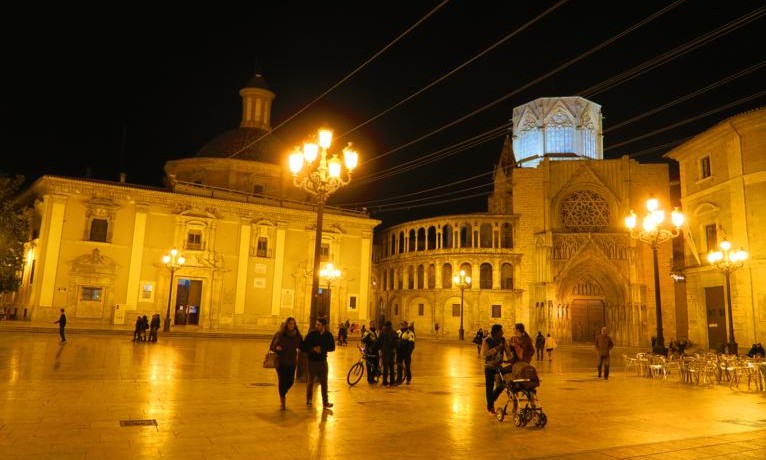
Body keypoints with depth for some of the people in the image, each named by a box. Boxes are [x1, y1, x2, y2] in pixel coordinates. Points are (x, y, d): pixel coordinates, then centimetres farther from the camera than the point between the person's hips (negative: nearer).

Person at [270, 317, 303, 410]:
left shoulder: (297, 336, -2)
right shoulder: (279, 334, -8)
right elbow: (272, 346, -1)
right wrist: (276, 348, -21)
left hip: (291, 362, 3)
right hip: (280, 361, -3)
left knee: (290, 381, 7)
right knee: (282, 381, -5)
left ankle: (283, 393, 40)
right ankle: (282, 400, 15)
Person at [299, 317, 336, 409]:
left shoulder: (328, 335, -5)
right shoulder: (311, 334, -13)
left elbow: (332, 348, 2)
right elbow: (303, 348, -11)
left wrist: (321, 349, -9)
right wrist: (313, 349, -24)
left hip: (323, 361, 2)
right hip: (312, 361, -2)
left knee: (324, 382, 5)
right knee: (310, 381, 10)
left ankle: (325, 401, 14)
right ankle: (309, 401, 26)